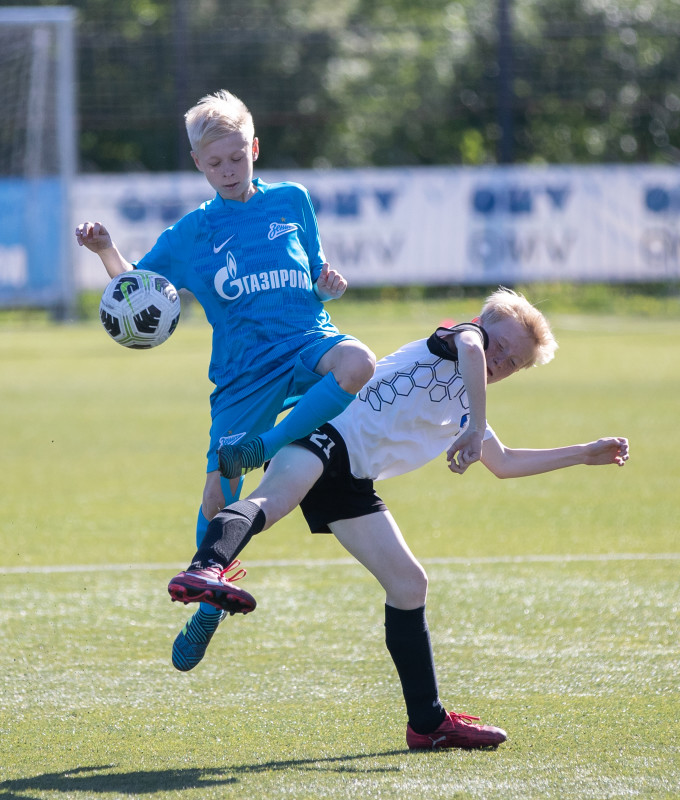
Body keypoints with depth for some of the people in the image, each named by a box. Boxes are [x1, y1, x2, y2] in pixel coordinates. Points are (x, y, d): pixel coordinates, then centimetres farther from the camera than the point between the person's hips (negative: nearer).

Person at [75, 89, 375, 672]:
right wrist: (108, 253, -6)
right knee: (220, 493, -4)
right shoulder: (191, 234, 10)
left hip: (307, 340, 0)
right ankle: (210, 604, 20)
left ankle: (268, 447, -20)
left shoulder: (292, 202, 14)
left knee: (358, 365, -37)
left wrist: (330, 283, 0)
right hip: (244, 370, 0)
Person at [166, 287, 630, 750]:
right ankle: (207, 569, -69)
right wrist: (476, 428, -31)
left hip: (352, 480, 9)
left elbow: (505, 463, 44)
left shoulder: (465, 408, 30)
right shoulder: (461, 338, 4)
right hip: (324, 433, -9)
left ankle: (429, 722, 13)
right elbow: (468, 348, -22)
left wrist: (586, 454, 44)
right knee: (275, 499, -40)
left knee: (409, 585, 7)